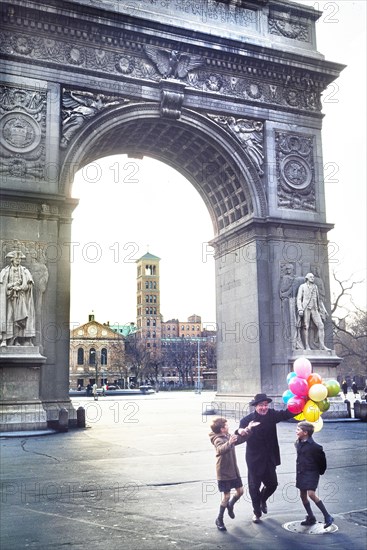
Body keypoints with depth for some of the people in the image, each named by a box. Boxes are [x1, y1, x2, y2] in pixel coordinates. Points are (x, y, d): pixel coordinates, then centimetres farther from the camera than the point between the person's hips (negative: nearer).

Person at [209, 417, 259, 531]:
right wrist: (229, 443, -61)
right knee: (226, 496, -2)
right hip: (224, 473, -8)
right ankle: (219, 519, 14)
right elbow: (221, 449, -43)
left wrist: (249, 428, 9)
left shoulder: (228, 436, 5)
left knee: (240, 491, 11)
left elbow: (241, 438, 18)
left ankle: (230, 506, 38)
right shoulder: (218, 440, -21)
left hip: (234, 471, 8)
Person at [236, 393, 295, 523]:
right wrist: (240, 431, -53)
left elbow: (287, 414, -15)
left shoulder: (272, 415, -6)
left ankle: (263, 500, 48)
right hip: (254, 459, -4)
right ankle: (257, 512, 29)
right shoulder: (248, 419, -19)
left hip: (269, 458, 4)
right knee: (254, 487, 7)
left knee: (272, 484, 16)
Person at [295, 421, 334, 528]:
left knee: (311, 494, -20)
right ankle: (311, 518, 27)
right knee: (303, 495, 11)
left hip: (311, 472, -8)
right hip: (300, 472, 8)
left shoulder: (314, 446, -18)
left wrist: (321, 471, 2)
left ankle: (327, 517, -8)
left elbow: (322, 459, -7)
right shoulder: (298, 443, 4)